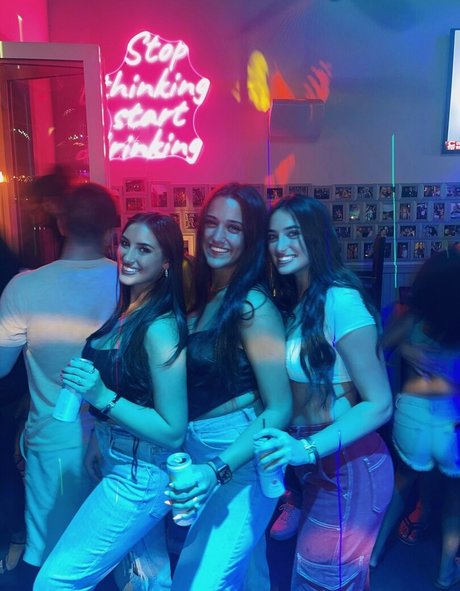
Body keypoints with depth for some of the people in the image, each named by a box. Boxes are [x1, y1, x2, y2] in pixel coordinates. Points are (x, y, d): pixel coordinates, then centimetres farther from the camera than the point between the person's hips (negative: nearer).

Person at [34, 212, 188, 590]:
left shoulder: (161, 327, -23)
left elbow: (173, 432, -23)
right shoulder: (127, 312, 1)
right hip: (120, 464, 8)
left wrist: (103, 397, -27)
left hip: (140, 477, -8)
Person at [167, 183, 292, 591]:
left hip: (240, 458, -7)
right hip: (198, 449, 7)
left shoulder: (252, 304, -17)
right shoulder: (206, 295, 6)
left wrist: (218, 470, -29)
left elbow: (280, 408, -20)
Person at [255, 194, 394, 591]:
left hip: (347, 467, -7)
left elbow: (379, 404, -21)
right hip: (318, 468, 8)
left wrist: (309, 448, -29)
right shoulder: (295, 303, 6)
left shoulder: (341, 300, -20)